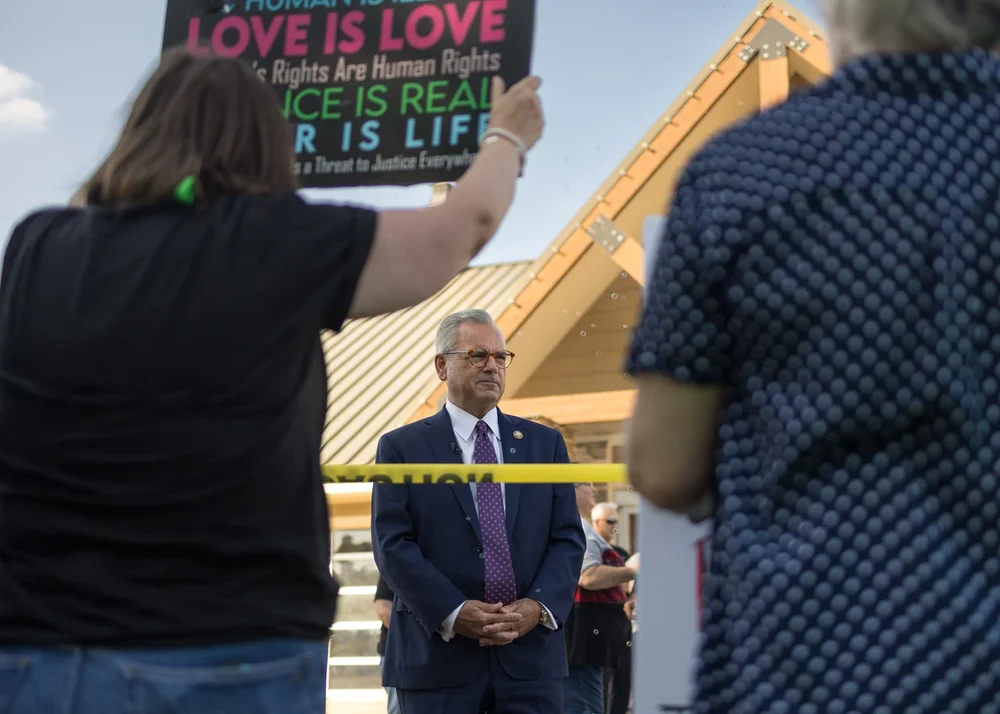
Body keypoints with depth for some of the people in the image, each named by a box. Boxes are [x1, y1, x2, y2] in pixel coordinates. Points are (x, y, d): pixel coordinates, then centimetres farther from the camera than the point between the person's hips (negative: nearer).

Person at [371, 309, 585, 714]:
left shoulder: (545, 443, 13)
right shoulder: (402, 447, 4)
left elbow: (568, 538, 8)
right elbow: (392, 544, -4)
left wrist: (538, 606, -9)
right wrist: (452, 613, -15)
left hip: (531, 654, 2)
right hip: (438, 653, -2)